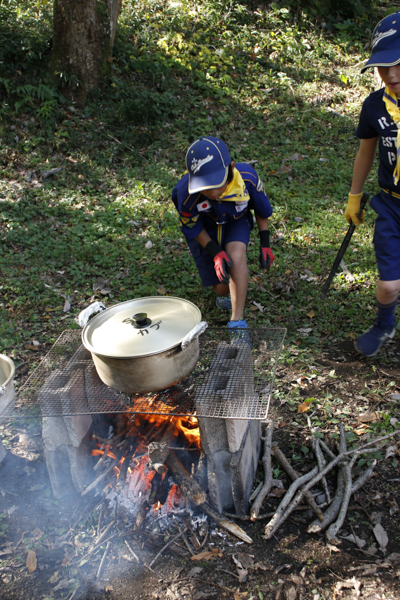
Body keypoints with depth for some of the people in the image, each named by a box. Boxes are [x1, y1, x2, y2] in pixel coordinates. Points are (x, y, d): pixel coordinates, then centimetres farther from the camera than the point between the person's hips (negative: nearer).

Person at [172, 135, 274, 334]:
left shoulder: (247, 177, -33)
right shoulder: (187, 192, -38)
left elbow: (261, 209, -10)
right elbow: (191, 227, -16)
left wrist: (265, 244, -8)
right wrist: (215, 253, -23)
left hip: (236, 221, 0)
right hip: (205, 228, 0)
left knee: (237, 255, -33)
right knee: (222, 288, -1)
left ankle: (237, 321, -23)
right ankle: (224, 295, 40)